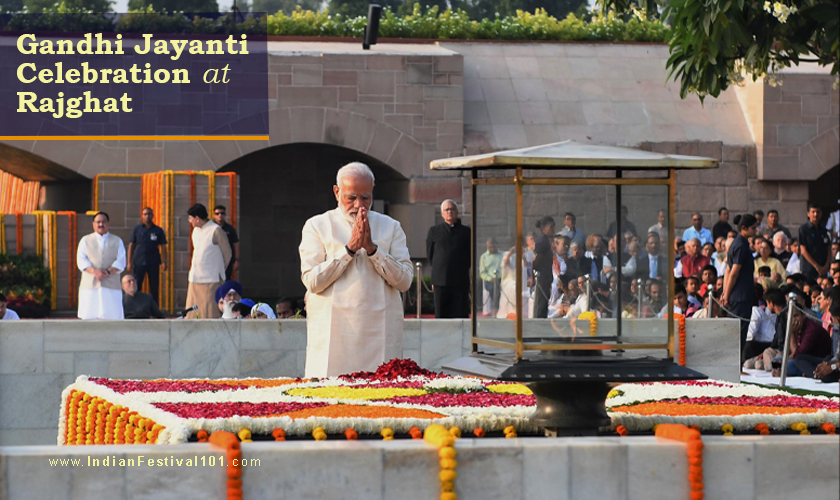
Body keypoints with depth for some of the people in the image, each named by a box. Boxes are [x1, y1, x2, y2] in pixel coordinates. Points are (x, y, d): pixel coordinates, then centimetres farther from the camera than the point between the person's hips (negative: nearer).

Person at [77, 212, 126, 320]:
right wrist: (94, 271, -16)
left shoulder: (117, 241, 14)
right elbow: (81, 260, 2)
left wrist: (108, 271, -15)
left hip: (111, 285, 0)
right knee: (89, 316, -7)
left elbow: (121, 262, 3)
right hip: (90, 285, 0)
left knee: (112, 315, -8)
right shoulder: (85, 241, 14)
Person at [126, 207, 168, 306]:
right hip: (139, 262, 0)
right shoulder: (137, 229, 6)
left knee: (154, 287, 4)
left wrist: (164, 261, -4)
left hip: (153, 262, 0)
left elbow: (163, 246, 7)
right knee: (136, 287, -3)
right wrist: (129, 262, 1)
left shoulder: (158, 230, 6)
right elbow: (131, 245, 7)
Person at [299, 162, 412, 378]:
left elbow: (404, 280, 2)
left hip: (379, 335, 1)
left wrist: (372, 248, -8)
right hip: (333, 335, -1)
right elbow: (312, 281, -5)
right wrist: (350, 248, -7)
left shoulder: (390, 227, 13)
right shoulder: (317, 226, 8)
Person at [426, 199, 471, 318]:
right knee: (441, 313, -1)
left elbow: (471, 255, 13)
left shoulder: (466, 231, 8)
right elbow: (430, 255, 14)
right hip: (441, 281, 0)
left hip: (460, 281, 0)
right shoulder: (434, 231, 9)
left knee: (460, 313, -4)